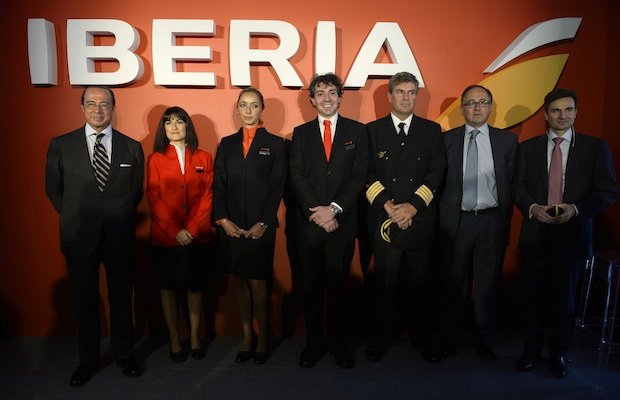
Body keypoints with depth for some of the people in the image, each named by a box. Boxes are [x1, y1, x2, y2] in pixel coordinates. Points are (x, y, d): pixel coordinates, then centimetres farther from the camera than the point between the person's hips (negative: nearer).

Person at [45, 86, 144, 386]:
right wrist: (75, 219, 10)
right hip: (79, 237, 0)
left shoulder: (132, 147, 1)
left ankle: (124, 354, 30)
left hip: (119, 237, 0)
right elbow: (53, 189, 8)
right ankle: (88, 359, 30)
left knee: (121, 298, 12)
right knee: (84, 302, 12)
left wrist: (120, 220, 8)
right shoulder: (61, 145, -1)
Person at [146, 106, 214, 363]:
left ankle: (195, 337, 23)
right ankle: (174, 339, 21)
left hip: (197, 236, 1)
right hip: (164, 236, 0)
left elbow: (207, 197, 0)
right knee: (168, 286, 8)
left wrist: (191, 229, -11)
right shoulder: (155, 159, 3)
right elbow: (154, 199, -3)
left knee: (195, 286, 9)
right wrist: (175, 232, -11)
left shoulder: (203, 158, 6)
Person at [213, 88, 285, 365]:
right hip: (232, 225, 3)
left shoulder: (274, 143, 3)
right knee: (239, 280, 9)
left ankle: (263, 338, 17)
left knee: (258, 282, 0)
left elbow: (277, 187, -2)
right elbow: (219, 185, 6)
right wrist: (223, 219, -6)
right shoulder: (227, 144, 12)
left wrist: (263, 223, -10)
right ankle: (247, 336, 22)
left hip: (261, 225, -3)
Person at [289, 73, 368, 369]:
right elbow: (296, 176, 0)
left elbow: (359, 175, -2)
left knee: (338, 283, 8)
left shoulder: (356, 131, 5)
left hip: (342, 221, -1)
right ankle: (313, 342, 23)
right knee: (312, 284, 9)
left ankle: (338, 343, 21)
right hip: (309, 221, 1)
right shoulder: (301, 133, 9)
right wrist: (317, 212, -11)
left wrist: (333, 208, -12)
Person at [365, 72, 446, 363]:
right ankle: (378, 339, 19)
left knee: (418, 281, 10)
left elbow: (436, 172, 1)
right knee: (383, 282, 4)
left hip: (419, 219, 1)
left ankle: (421, 337, 25)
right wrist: (388, 206, -12)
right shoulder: (372, 130, 7)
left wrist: (413, 206, -11)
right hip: (383, 219, -1)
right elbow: (368, 175, 0)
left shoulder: (431, 130, 10)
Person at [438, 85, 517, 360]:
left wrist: (505, 221, -1)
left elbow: (512, 184, 3)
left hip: (492, 221, 1)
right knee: (453, 283, 10)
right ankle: (449, 336, 27)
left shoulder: (507, 140, 4)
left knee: (488, 284, 11)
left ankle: (485, 340, 29)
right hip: (456, 221, 0)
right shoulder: (446, 140, 2)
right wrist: (442, 218, -2)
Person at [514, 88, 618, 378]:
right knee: (535, 297, 11)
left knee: (564, 298, 10)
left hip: (573, 234, -1)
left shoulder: (595, 147, 2)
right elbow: (518, 187, 4)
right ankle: (532, 351, 27)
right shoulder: (527, 148, 7)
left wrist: (577, 209, -17)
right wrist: (533, 208, -15)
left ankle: (558, 353, 29)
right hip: (535, 233, 1)